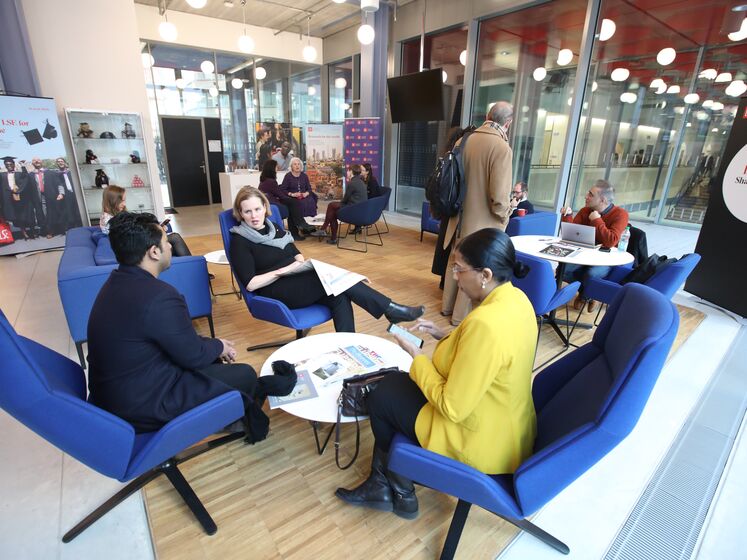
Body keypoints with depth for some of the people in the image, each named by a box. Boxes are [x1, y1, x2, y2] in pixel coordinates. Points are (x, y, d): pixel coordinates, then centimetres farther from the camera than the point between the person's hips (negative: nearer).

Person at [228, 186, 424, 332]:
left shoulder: (272, 227, 14)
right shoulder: (239, 241, -6)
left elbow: (296, 253, 18)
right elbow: (250, 284, -13)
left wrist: (300, 261, -5)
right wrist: (282, 271, -19)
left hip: (296, 281, 7)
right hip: (276, 292, -7)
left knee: (339, 297, -23)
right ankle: (390, 309, -18)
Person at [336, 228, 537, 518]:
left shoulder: (485, 323, -35)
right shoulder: (515, 298, -4)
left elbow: (451, 407, -28)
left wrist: (417, 357, -15)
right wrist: (444, 336, 1)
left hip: (485, 445, -9)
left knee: (382, 396, 8)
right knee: (395, 382, 16)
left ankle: (399, 492, 33)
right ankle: (382, 484, 30)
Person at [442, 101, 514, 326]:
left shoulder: (464, 140, 0)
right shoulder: (502, 148, -19)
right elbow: (499, 196, -21)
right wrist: (504, 217, -2)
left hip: (460, 216, 6)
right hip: (483, 220, -6)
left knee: (455, 262, 20)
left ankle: (447, 306, 37)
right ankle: (461, 315, 23)